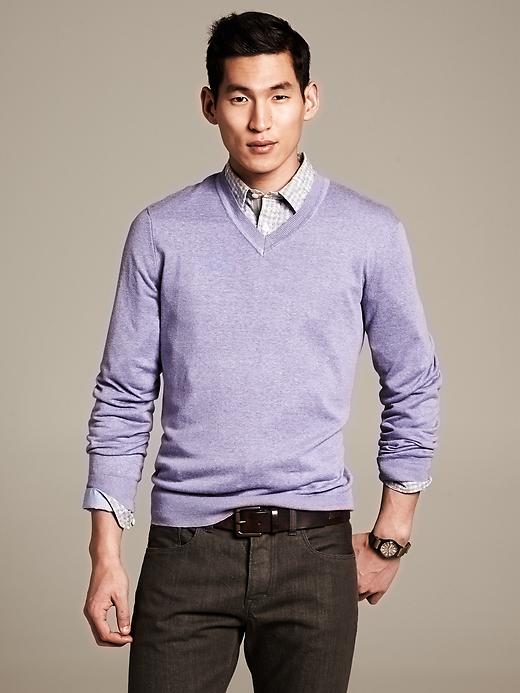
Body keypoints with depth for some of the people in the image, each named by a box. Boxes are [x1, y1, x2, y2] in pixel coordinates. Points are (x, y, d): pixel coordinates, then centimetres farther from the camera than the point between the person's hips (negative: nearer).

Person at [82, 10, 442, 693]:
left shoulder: (371, 233, 2)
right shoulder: (161, 233, 2)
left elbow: (413, 388, 11)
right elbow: (123, 400, 5)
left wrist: (391, 536, 10)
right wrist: (106, 556, 1)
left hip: (314, 549, 0)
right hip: (185, 550, 0)